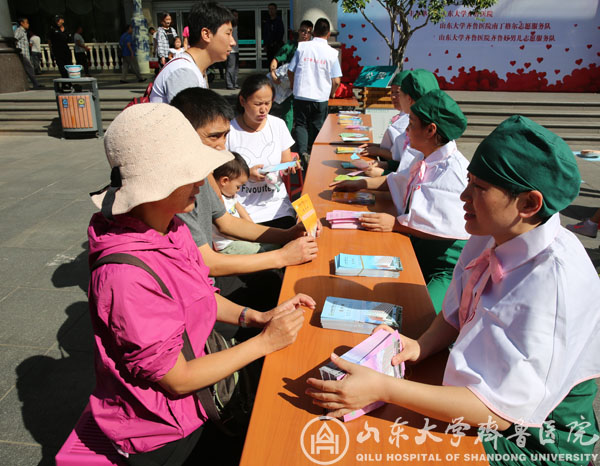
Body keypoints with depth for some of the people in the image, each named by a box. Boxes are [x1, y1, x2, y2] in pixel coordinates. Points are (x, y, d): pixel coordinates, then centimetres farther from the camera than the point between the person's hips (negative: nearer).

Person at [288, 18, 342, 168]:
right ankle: (313, 155, 25)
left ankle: (303, 152, -13)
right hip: (321, 97, 0)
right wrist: (331, 93, 15)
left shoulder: (302, 47, -2)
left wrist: (293, 86, 22)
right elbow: (336, 81, -5)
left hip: (301, 95, 0)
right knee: (316, 127, 16)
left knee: (301, 124, 10)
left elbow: (290, 71, 4)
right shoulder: (332, 52, -3)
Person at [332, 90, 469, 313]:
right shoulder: (425, 160, 11)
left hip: (446, 268, -9)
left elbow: (448, 229, -27)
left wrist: (395, 223, -23)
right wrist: (361, 183, 26)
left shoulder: (453, 171, -20)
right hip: (418, 253, 9)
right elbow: (398, 180, 31)